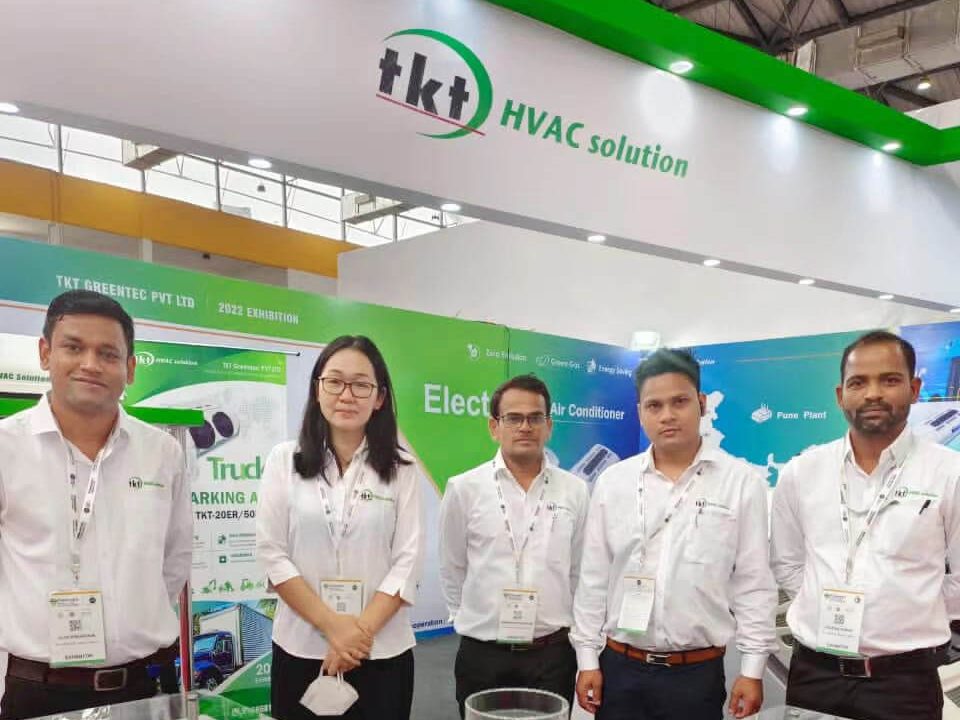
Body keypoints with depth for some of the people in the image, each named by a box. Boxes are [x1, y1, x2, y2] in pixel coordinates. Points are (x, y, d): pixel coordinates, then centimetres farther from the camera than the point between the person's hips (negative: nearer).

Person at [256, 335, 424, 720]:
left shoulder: (401, 469, 0)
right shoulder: (284, 460, 0)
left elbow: (408, 561, -3)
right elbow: (272, 553, -4)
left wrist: (362, 631, -13)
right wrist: (332, 626, -11)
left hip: (382, 653, 0)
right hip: (301, 649, 0)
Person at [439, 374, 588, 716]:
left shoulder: (574, 490, 0)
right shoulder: (464, 488, -4)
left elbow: (579, 571, 8)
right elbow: (452, 571, 6)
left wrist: (564, 629, 10)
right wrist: (475, 621, 10)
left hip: (554, 655, 1)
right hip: (482, 656, -1)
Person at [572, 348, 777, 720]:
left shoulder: (742, 482, -4)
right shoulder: (612, 482, 2)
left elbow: (754, 583, -2)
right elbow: (593, 579, 5)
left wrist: (752, 669, -3)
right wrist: (588, 659, 3)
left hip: (698, 672, -1)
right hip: (619, 668, 2)